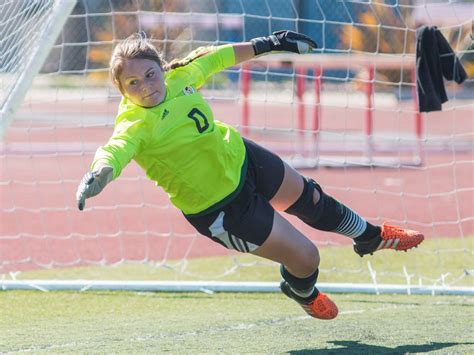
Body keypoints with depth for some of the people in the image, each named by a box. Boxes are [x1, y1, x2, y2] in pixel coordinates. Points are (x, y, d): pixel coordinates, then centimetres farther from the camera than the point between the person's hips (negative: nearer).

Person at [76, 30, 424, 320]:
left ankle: (369, 236, 60)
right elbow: (116, 150, -52)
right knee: (305, 258, 1)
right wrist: (98, 175, -75)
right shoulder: (135, 125, -33)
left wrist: (265, 44, 13)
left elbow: (209, 59, 3)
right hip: (220, 210, -6)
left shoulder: (177, 75, -15)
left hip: (239, 157, 6)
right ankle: (303, 292, 41)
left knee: (310, 199, 28)